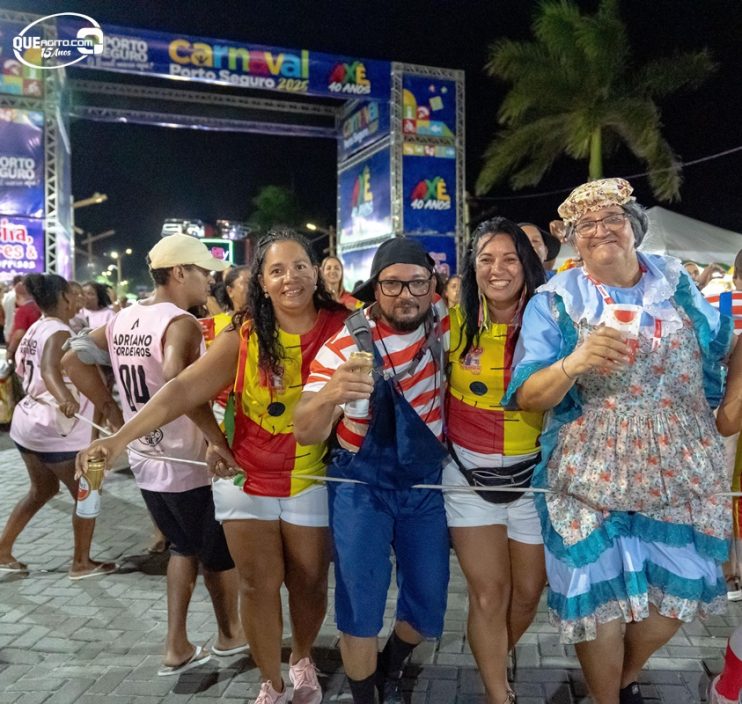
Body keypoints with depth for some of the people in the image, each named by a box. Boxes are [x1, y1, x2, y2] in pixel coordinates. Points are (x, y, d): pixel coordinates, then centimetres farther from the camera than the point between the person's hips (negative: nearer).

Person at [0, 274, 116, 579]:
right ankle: (81, 563, 14)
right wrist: (64, 398, -56)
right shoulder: (59, 332, -18)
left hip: (29, 422, 9)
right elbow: (49, 370, -37)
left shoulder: (37, 328, 9)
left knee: (42, 490, 24)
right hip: (54, 429, -9)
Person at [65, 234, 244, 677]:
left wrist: (116, 417, 11)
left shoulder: (121, 320, 5)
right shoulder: (181, 324, -21)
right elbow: (175, 380, -39)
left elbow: (74, 361, 12)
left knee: (186, 548, 25)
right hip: (189, 464, -7)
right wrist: (218, 438, -33)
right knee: (219, 553, 16)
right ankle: (230, 634, 36)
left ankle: (177, 648, 27)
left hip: (146, 462, 8)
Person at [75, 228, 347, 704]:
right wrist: (119, 438, -26)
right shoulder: (244, 336, -11)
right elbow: (182, 391, -18)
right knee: (258, 584, 8)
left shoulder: (341, 327, -11)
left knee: (308, 581, 14)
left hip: (311, 481, 0)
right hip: (246, 479, 0)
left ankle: (302, 660, 44)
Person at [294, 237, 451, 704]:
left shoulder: (442, 319, -6)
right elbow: (306, 434, -20)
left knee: (429, 605, 9)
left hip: (427, 483, 3)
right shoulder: (344, 346, -15)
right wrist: (330, 394, -41)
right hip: (362, 485, -3)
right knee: (361, 604, -4)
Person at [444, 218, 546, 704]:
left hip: (532, 476, 1)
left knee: (528, 591, 15)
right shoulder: (455, 323, -6)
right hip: (469, 476, -1)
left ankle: (494, 662, 44)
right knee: (488, 593, 0)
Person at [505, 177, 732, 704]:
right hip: (593, 477, -3)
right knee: (599, 592, 3)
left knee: (678, 586, 11)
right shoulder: (555, 301, -6)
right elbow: (527, 396, -13)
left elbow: (721, 345, 20)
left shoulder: (677, 283, 4)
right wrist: (575, 363, -29)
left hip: (683, 472, 3)